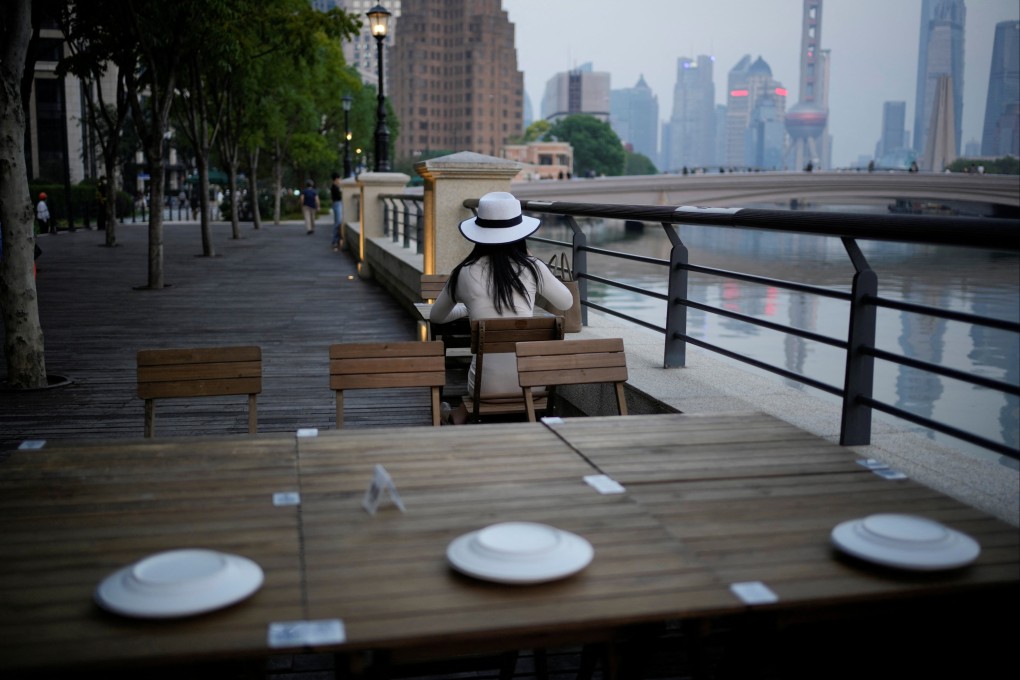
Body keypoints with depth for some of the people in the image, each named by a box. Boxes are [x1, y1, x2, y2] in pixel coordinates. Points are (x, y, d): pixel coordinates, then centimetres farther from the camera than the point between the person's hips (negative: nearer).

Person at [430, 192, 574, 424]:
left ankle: (464, 414, 10)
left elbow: (437, 317, 18)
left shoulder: (465, 273, 0)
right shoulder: (532, 268, 0)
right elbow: (567, 302, 19)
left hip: (488, 383, 0)